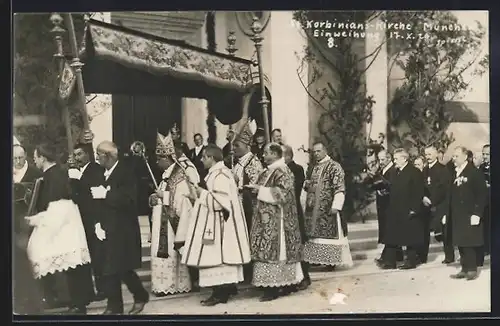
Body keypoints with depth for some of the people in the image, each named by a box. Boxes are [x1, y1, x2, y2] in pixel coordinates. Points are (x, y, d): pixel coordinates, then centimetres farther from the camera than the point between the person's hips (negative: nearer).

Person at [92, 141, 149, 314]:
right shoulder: (103, 174, 11)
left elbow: (129, 200, -22)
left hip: (123, 231, -7)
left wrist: (105, 194, -21)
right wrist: (98, 223, 1)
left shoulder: (126, 172, -11)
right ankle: (114, 306, 15)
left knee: (123, 269, -2)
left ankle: (141, 296, 20)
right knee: (110, 270, 6)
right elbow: (101, 203, 15)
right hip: (108, 230, 7)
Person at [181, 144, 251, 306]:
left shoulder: (220, 174, -16)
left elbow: (222, 199, -25)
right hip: (215, 221, 11)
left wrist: (203, 193, -15)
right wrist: (201, 193, 12)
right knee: (219, 256, 10)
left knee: (216, 256, -8)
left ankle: (220, 293, -5)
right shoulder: (216, 172, 15)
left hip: (218, 222, -11)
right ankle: (228, 287, 13)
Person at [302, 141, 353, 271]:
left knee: (330, 233, -1)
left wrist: (335, 206, -22)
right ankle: (317, 258, 20)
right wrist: (307, 184, 2)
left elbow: (340, 188, -14)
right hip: (313, 208, 7)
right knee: (314, 233, 10)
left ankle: (332, 260, 8)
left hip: (328, 208, -7)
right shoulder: (314, 167, 14)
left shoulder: (334, 166, -9)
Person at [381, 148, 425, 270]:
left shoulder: (415, 172, -10)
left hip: (408, 211, -8)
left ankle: (411, 261, 12)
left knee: (410, 236, 2)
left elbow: (418, 193, -15)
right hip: (395, 211, 8)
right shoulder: (396, 172, 14)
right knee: (391, 237, 6)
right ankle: (390, 261, 11)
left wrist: (413, 209, -18)